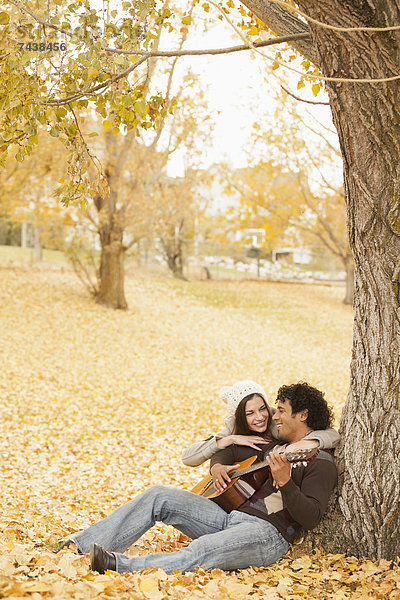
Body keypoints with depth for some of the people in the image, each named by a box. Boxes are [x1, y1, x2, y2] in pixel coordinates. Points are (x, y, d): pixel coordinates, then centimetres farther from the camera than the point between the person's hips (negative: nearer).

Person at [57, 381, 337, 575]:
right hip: (229, 517, 8)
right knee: (159, 496, -7)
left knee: (200, 553, -38)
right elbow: (228, 451, 31)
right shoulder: (276, 445, 23)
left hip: (267, 534, -8)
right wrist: (217, 465, 7)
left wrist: (285, 482, -27)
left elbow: (311, 517, -14)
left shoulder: (320, 462, -2)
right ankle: (83, 545, -11)